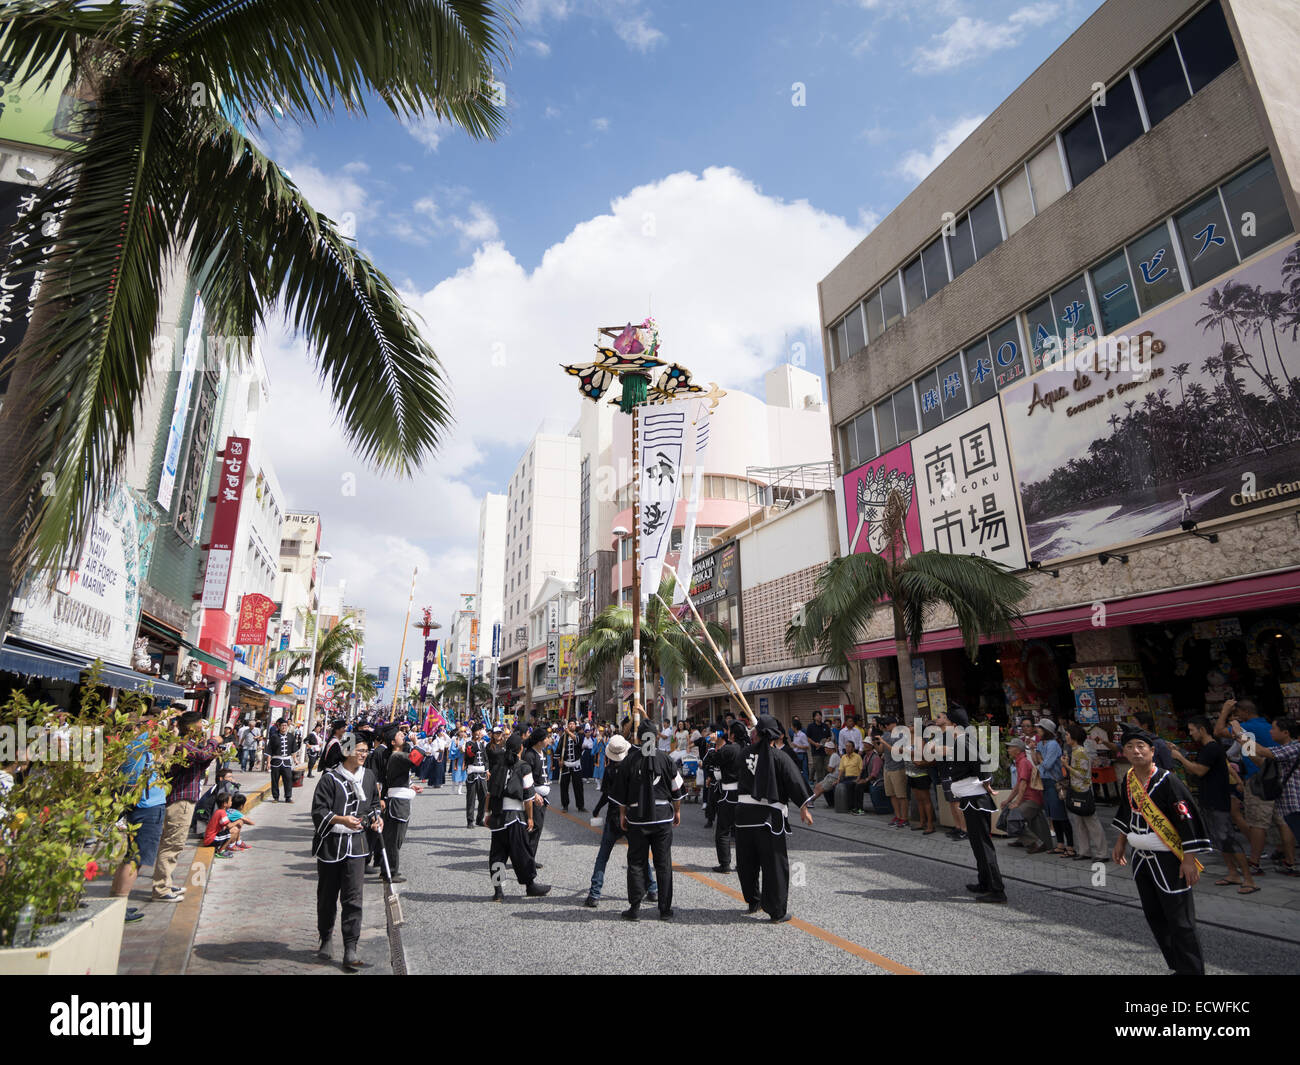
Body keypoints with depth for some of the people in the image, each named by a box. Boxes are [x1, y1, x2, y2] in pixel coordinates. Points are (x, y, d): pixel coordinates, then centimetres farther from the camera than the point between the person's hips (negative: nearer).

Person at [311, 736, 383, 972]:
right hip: (330, 843, -2)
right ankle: (326, 940, 36)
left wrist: (375, 818, 0)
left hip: (356, 842, 2)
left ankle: (350, 951, 0)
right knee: (327, 896, 13)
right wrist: (341, 819, -26)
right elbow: (318, 811, -12)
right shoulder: (330, 778, -9)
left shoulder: (369, 777, 6)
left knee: (353, 897, -5)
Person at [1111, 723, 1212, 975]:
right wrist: (1120, 843, 20)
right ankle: (1177, 967, 31)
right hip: (1142, 859, 7)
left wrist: (1189, 860, -18)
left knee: (1180, 922, -2)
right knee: (1154, 917, 16)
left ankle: (1192, 970, 11)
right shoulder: (1128, 780, 3)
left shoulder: (1167, 782, -18)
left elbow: (1187, 821, -18)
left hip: (1169, 860, -7)